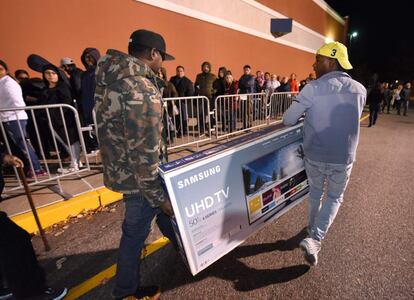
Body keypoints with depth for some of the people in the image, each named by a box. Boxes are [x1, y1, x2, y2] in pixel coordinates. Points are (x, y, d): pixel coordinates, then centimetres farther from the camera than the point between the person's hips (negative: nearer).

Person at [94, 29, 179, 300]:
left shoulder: (111, 78, 3)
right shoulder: (142, 91, -27)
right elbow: (144, 154, -28)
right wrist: (159, 196, -18)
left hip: (122, 168, 9)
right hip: (138, 176, -9)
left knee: (164, 210, 28)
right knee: (136, 231, 13)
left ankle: (183, 244, 55)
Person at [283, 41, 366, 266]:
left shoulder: (313, 88, -13)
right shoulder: (360, 90, -1)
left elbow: (287, 120, -12)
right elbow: (350, 120, 14)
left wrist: (304, 114, 10)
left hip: (314, 156, -1)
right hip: (343, 158, 1)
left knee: (315, 193, 24)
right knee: (334, 197, 21)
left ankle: (313, 230, 43)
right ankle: (315, 239, 7)